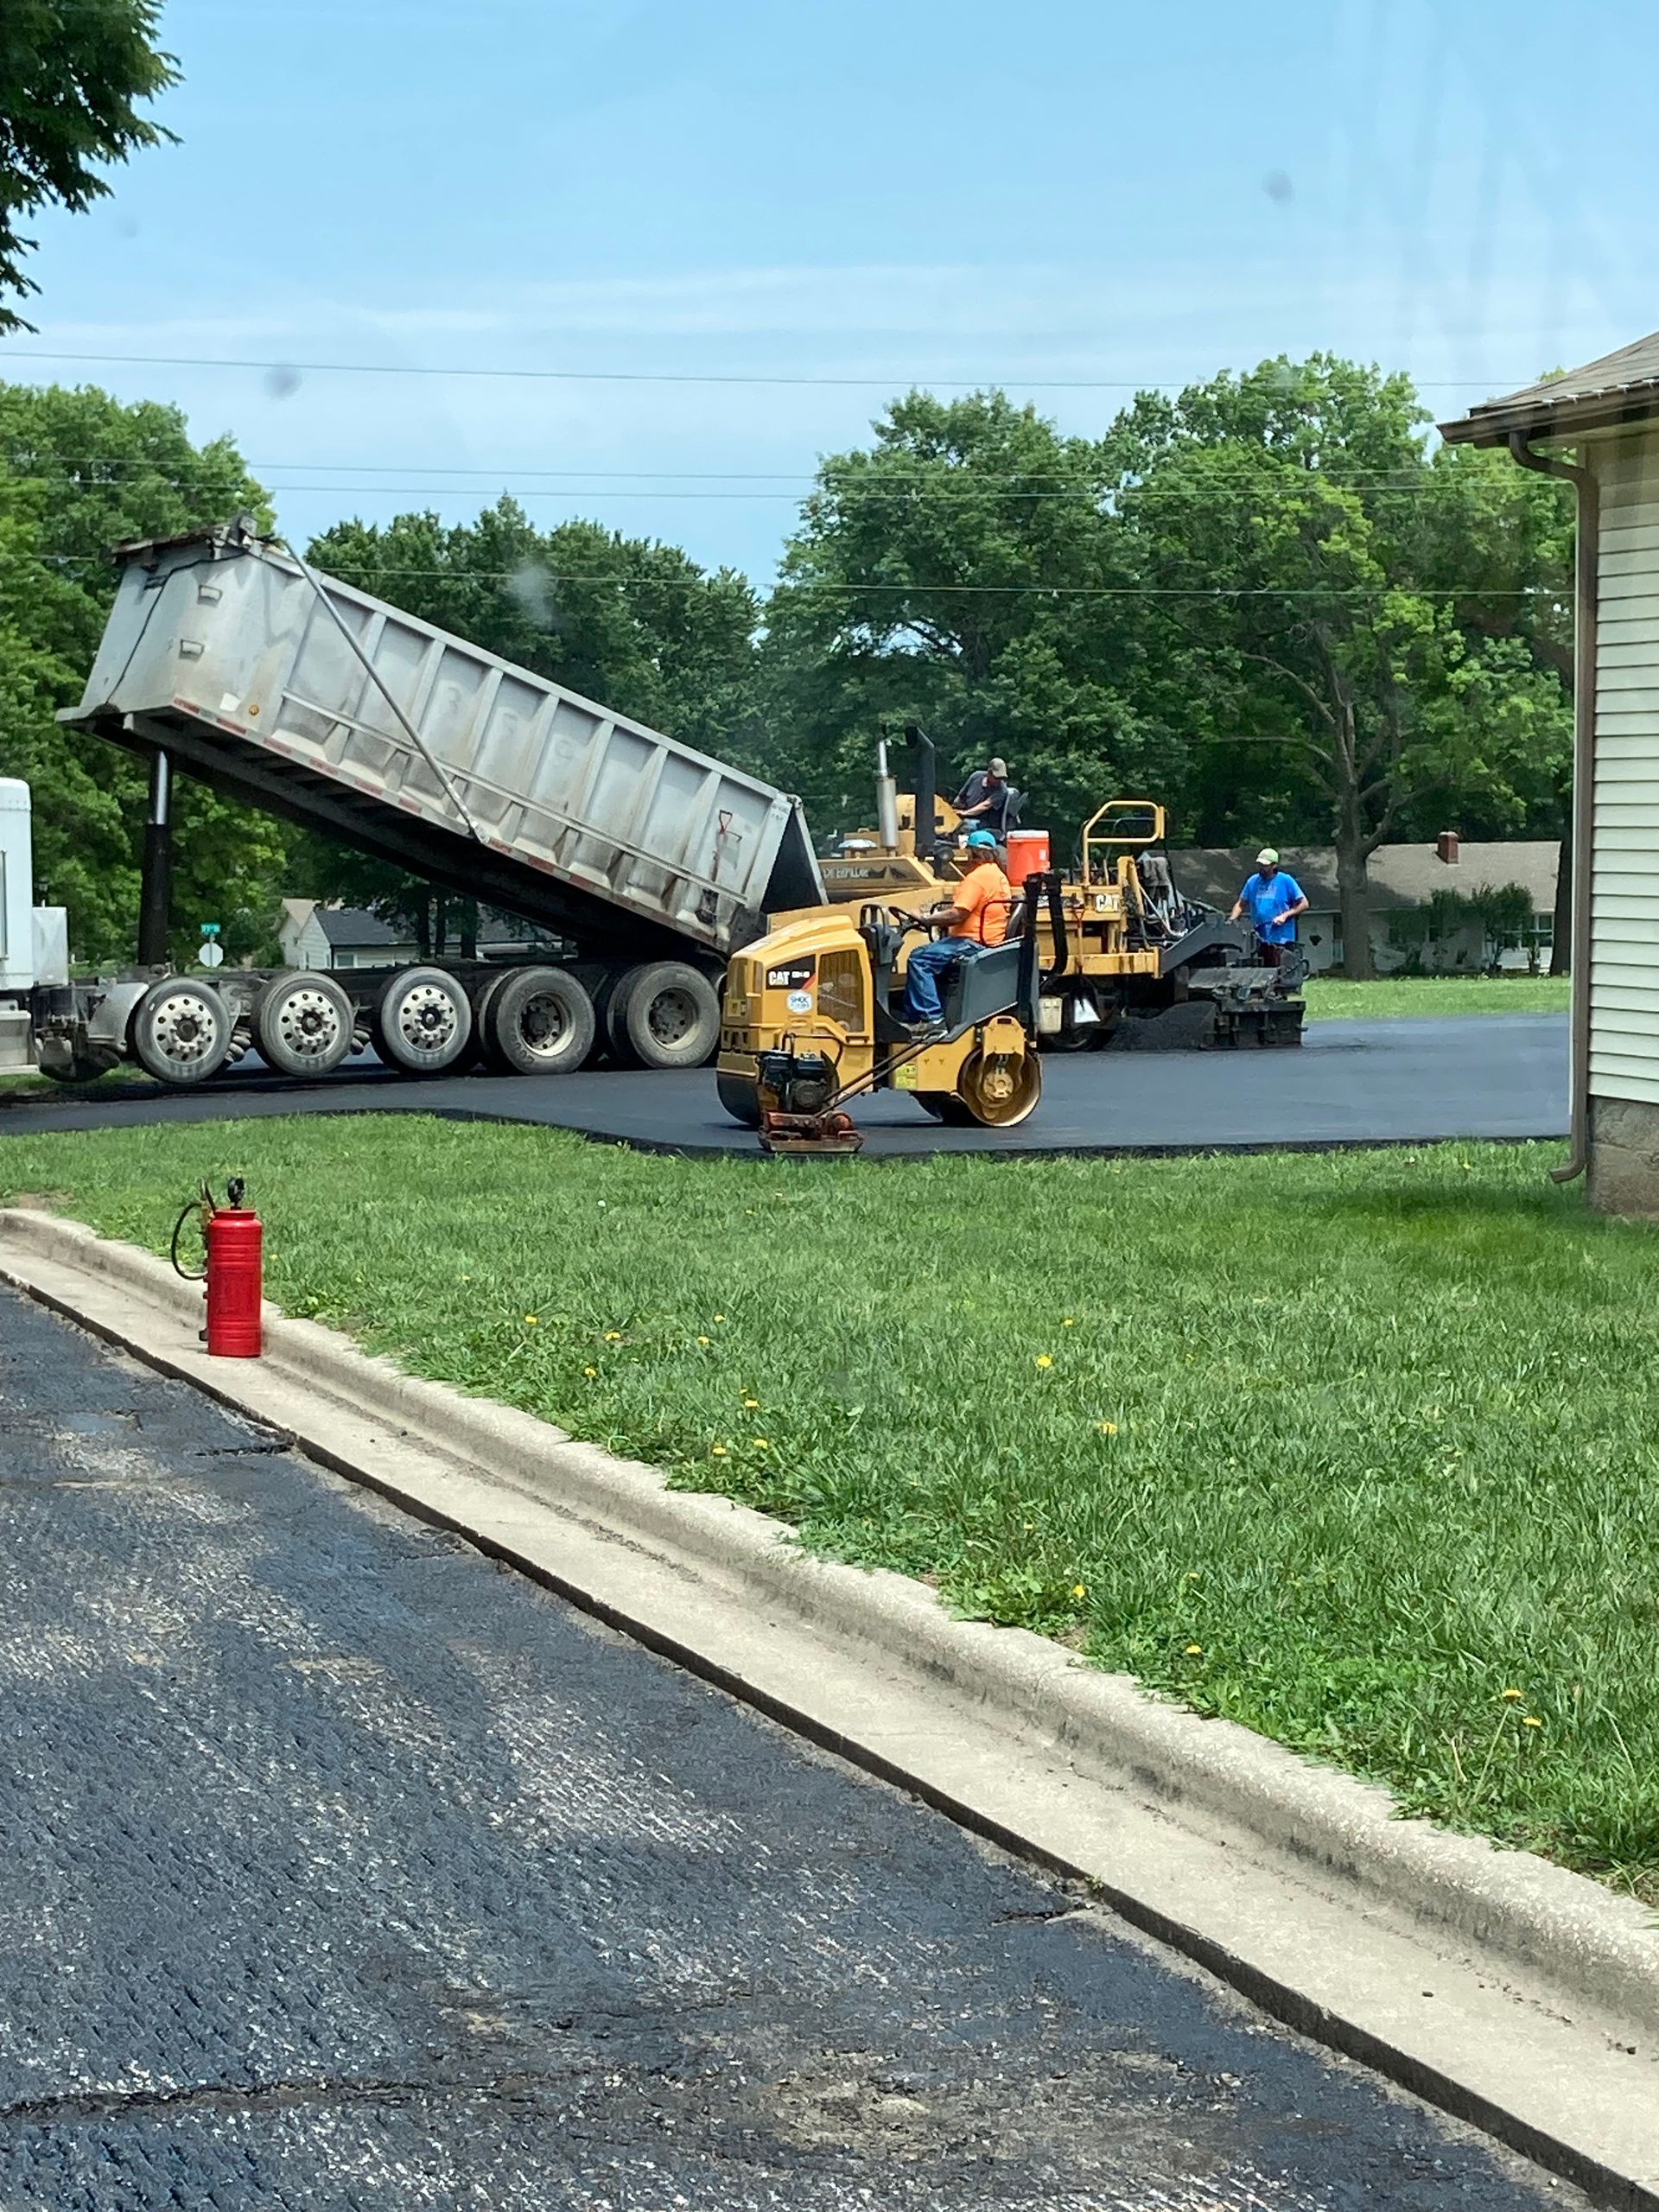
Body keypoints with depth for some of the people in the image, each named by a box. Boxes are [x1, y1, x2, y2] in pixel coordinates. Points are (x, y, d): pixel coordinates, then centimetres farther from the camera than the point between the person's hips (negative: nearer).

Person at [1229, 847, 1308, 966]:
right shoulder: (1253, 881, 13)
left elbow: (1304, 904, 0)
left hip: (1280, 939, -5)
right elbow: (1241, 903, 18)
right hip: (1259, 940, 5)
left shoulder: (1286, 881, 0)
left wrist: (1285, 915, -12)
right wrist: (1232, 918, -2)